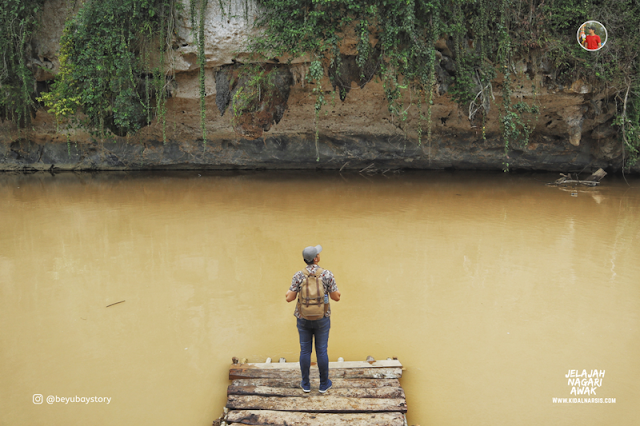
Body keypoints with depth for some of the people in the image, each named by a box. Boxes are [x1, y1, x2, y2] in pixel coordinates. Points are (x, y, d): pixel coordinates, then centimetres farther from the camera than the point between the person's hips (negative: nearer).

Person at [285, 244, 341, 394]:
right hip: (322, 318, -1)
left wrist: (287, 295, 15)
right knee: (322, 350, 13)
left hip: (303, 318, 1)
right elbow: (336, 297, -11)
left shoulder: (298, 275, -13)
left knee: (305, 350, 15)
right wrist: (336, 291, 13)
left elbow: (290, 298, -10)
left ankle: (306, 384, 27)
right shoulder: (327, 274, -16)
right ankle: (324, 384, 27)